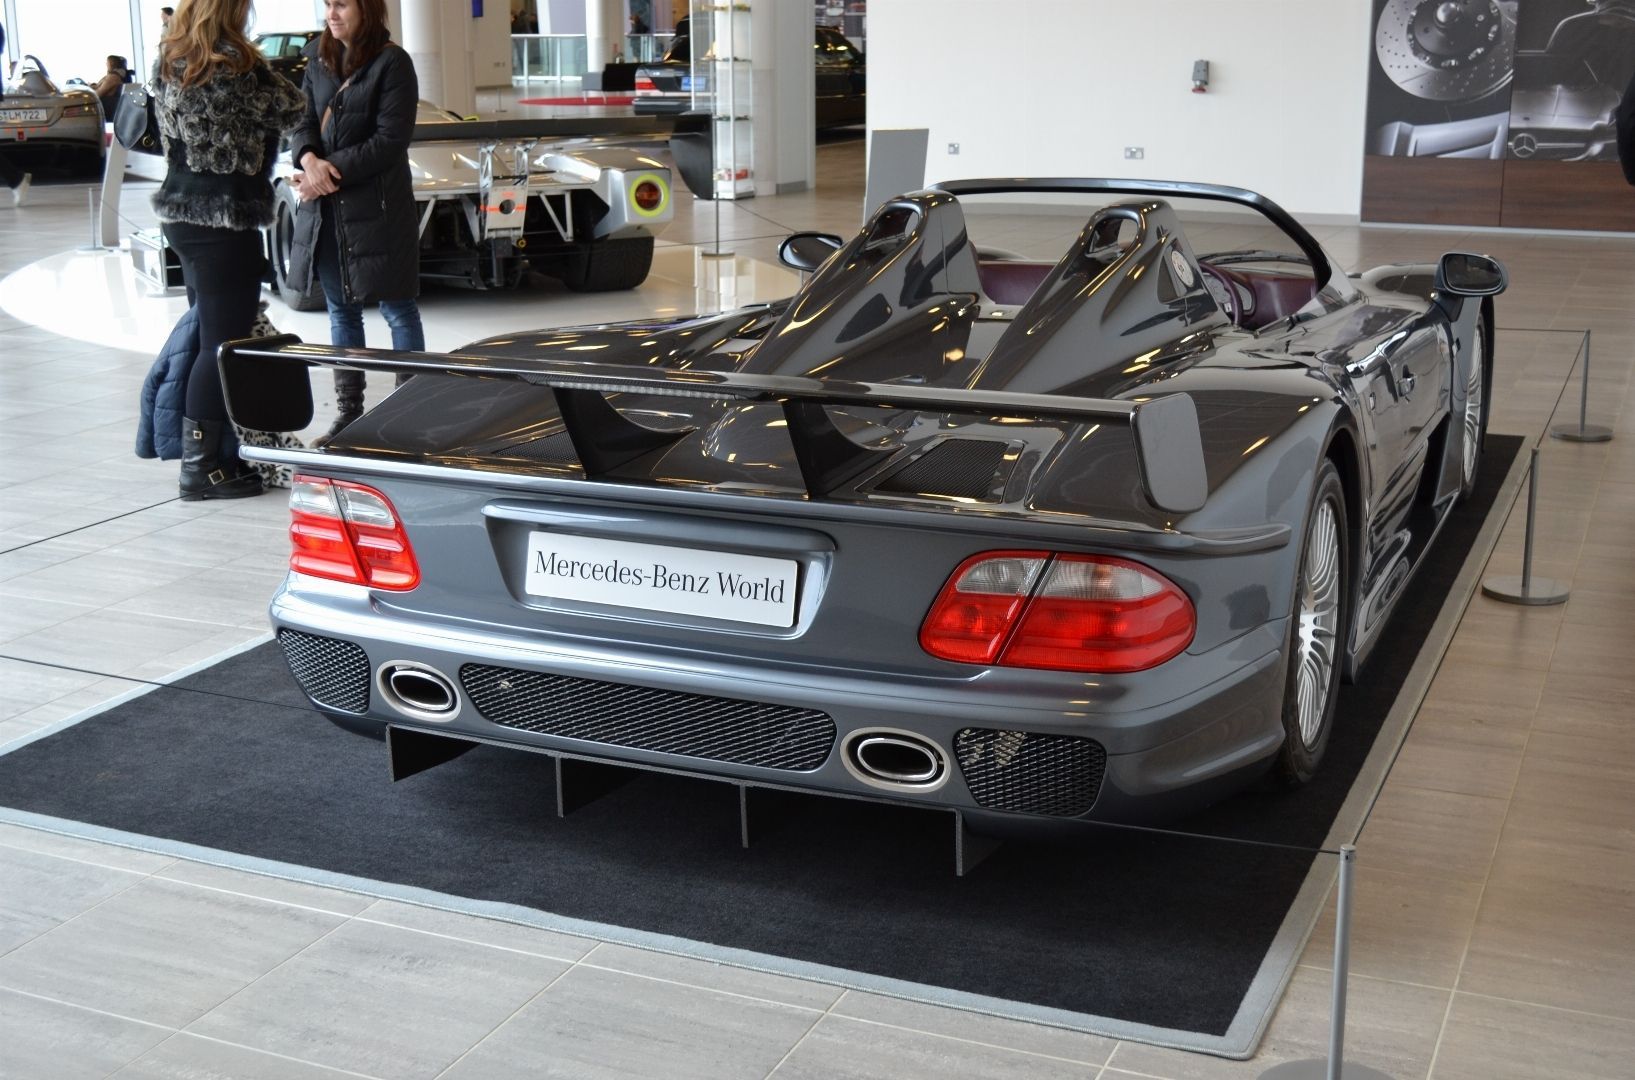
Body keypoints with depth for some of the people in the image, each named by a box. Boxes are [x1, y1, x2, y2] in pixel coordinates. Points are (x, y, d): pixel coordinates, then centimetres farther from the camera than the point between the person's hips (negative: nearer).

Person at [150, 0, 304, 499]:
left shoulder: (167, 61, 8)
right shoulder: (232, 64, -16)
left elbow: (172, 133, 13)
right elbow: (289, 111, -5)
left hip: (179, 211, 9)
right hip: (226, 218, -9)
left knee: (206, 332, 16)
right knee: (224, 341, -3)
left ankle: (208, 454, 21)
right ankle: (202, 465, -1)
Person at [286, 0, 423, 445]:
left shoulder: (391, 63, -9)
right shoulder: (318, 58, 10)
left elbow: (390, 140, -13)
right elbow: (304, 120, 9)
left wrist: (333, 173, -16)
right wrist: (309, 160, -12)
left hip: (377, 207, -6)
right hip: (324, 207, 7)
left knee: (397, 308, 1)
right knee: (340, 309, 12)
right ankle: (348, 412, 20)